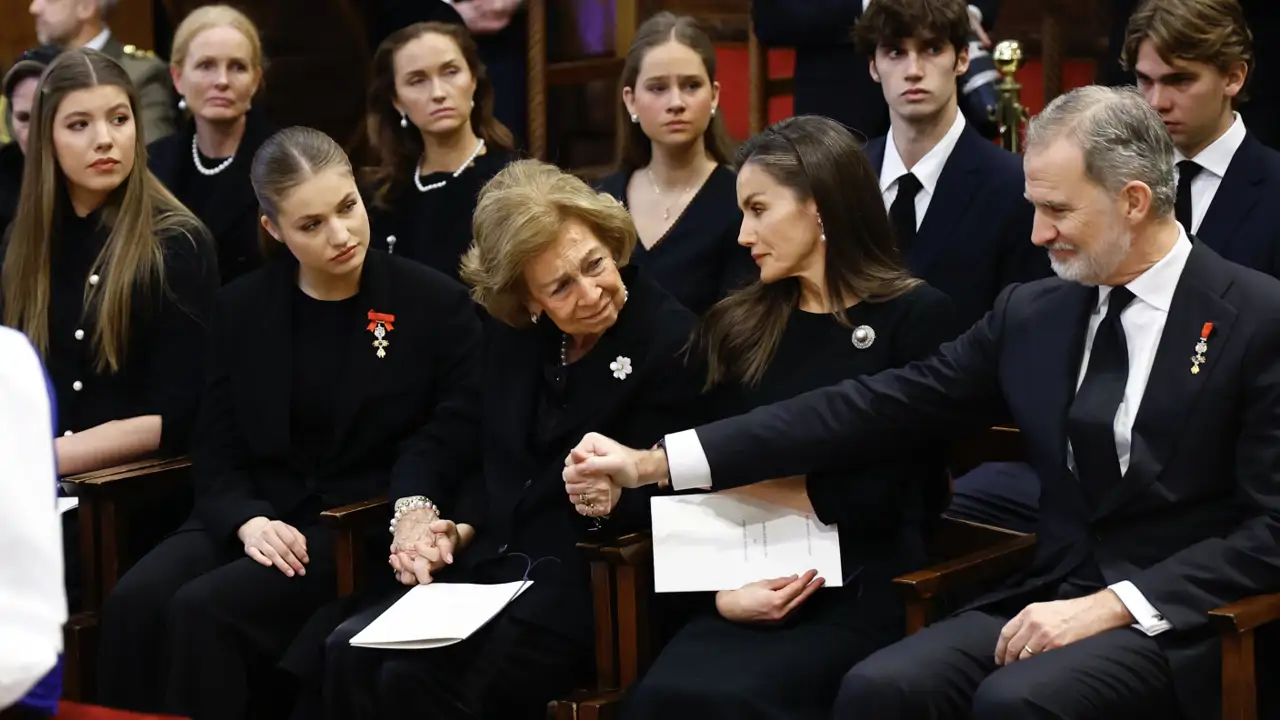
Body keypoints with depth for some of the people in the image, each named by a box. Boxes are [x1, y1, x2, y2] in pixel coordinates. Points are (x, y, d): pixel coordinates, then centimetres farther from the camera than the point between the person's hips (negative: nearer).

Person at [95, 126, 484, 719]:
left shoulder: (436, 303, 0)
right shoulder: (242, 308, 10)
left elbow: (460, 441, 0)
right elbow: (218, 451, 9)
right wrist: (248, 520, -13)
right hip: (258, 515, 4)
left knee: (203, 610, -29)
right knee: (133, 604, -27)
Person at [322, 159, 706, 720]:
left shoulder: (671, 339, -9)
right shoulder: (511, 335, 10)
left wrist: (611, 492, -31)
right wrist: (452, 532, -3)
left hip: (593, 580, -6)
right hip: (487, 563, 6)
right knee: (350, 652, -19)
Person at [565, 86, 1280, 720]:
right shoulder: (1031, 312, 10)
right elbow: (876, 408, 4)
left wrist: (1110, 606, -18)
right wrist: (650, 463, -3)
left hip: (1182, 618, -5)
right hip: (1057, 595, 5)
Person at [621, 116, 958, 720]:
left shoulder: (916, 318, 1)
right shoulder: (740, 327, 16)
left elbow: (894, 498, -4)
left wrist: (764, 486, -2)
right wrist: (725, 588, -8)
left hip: (866, 594, -4)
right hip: (758, 586, 4)